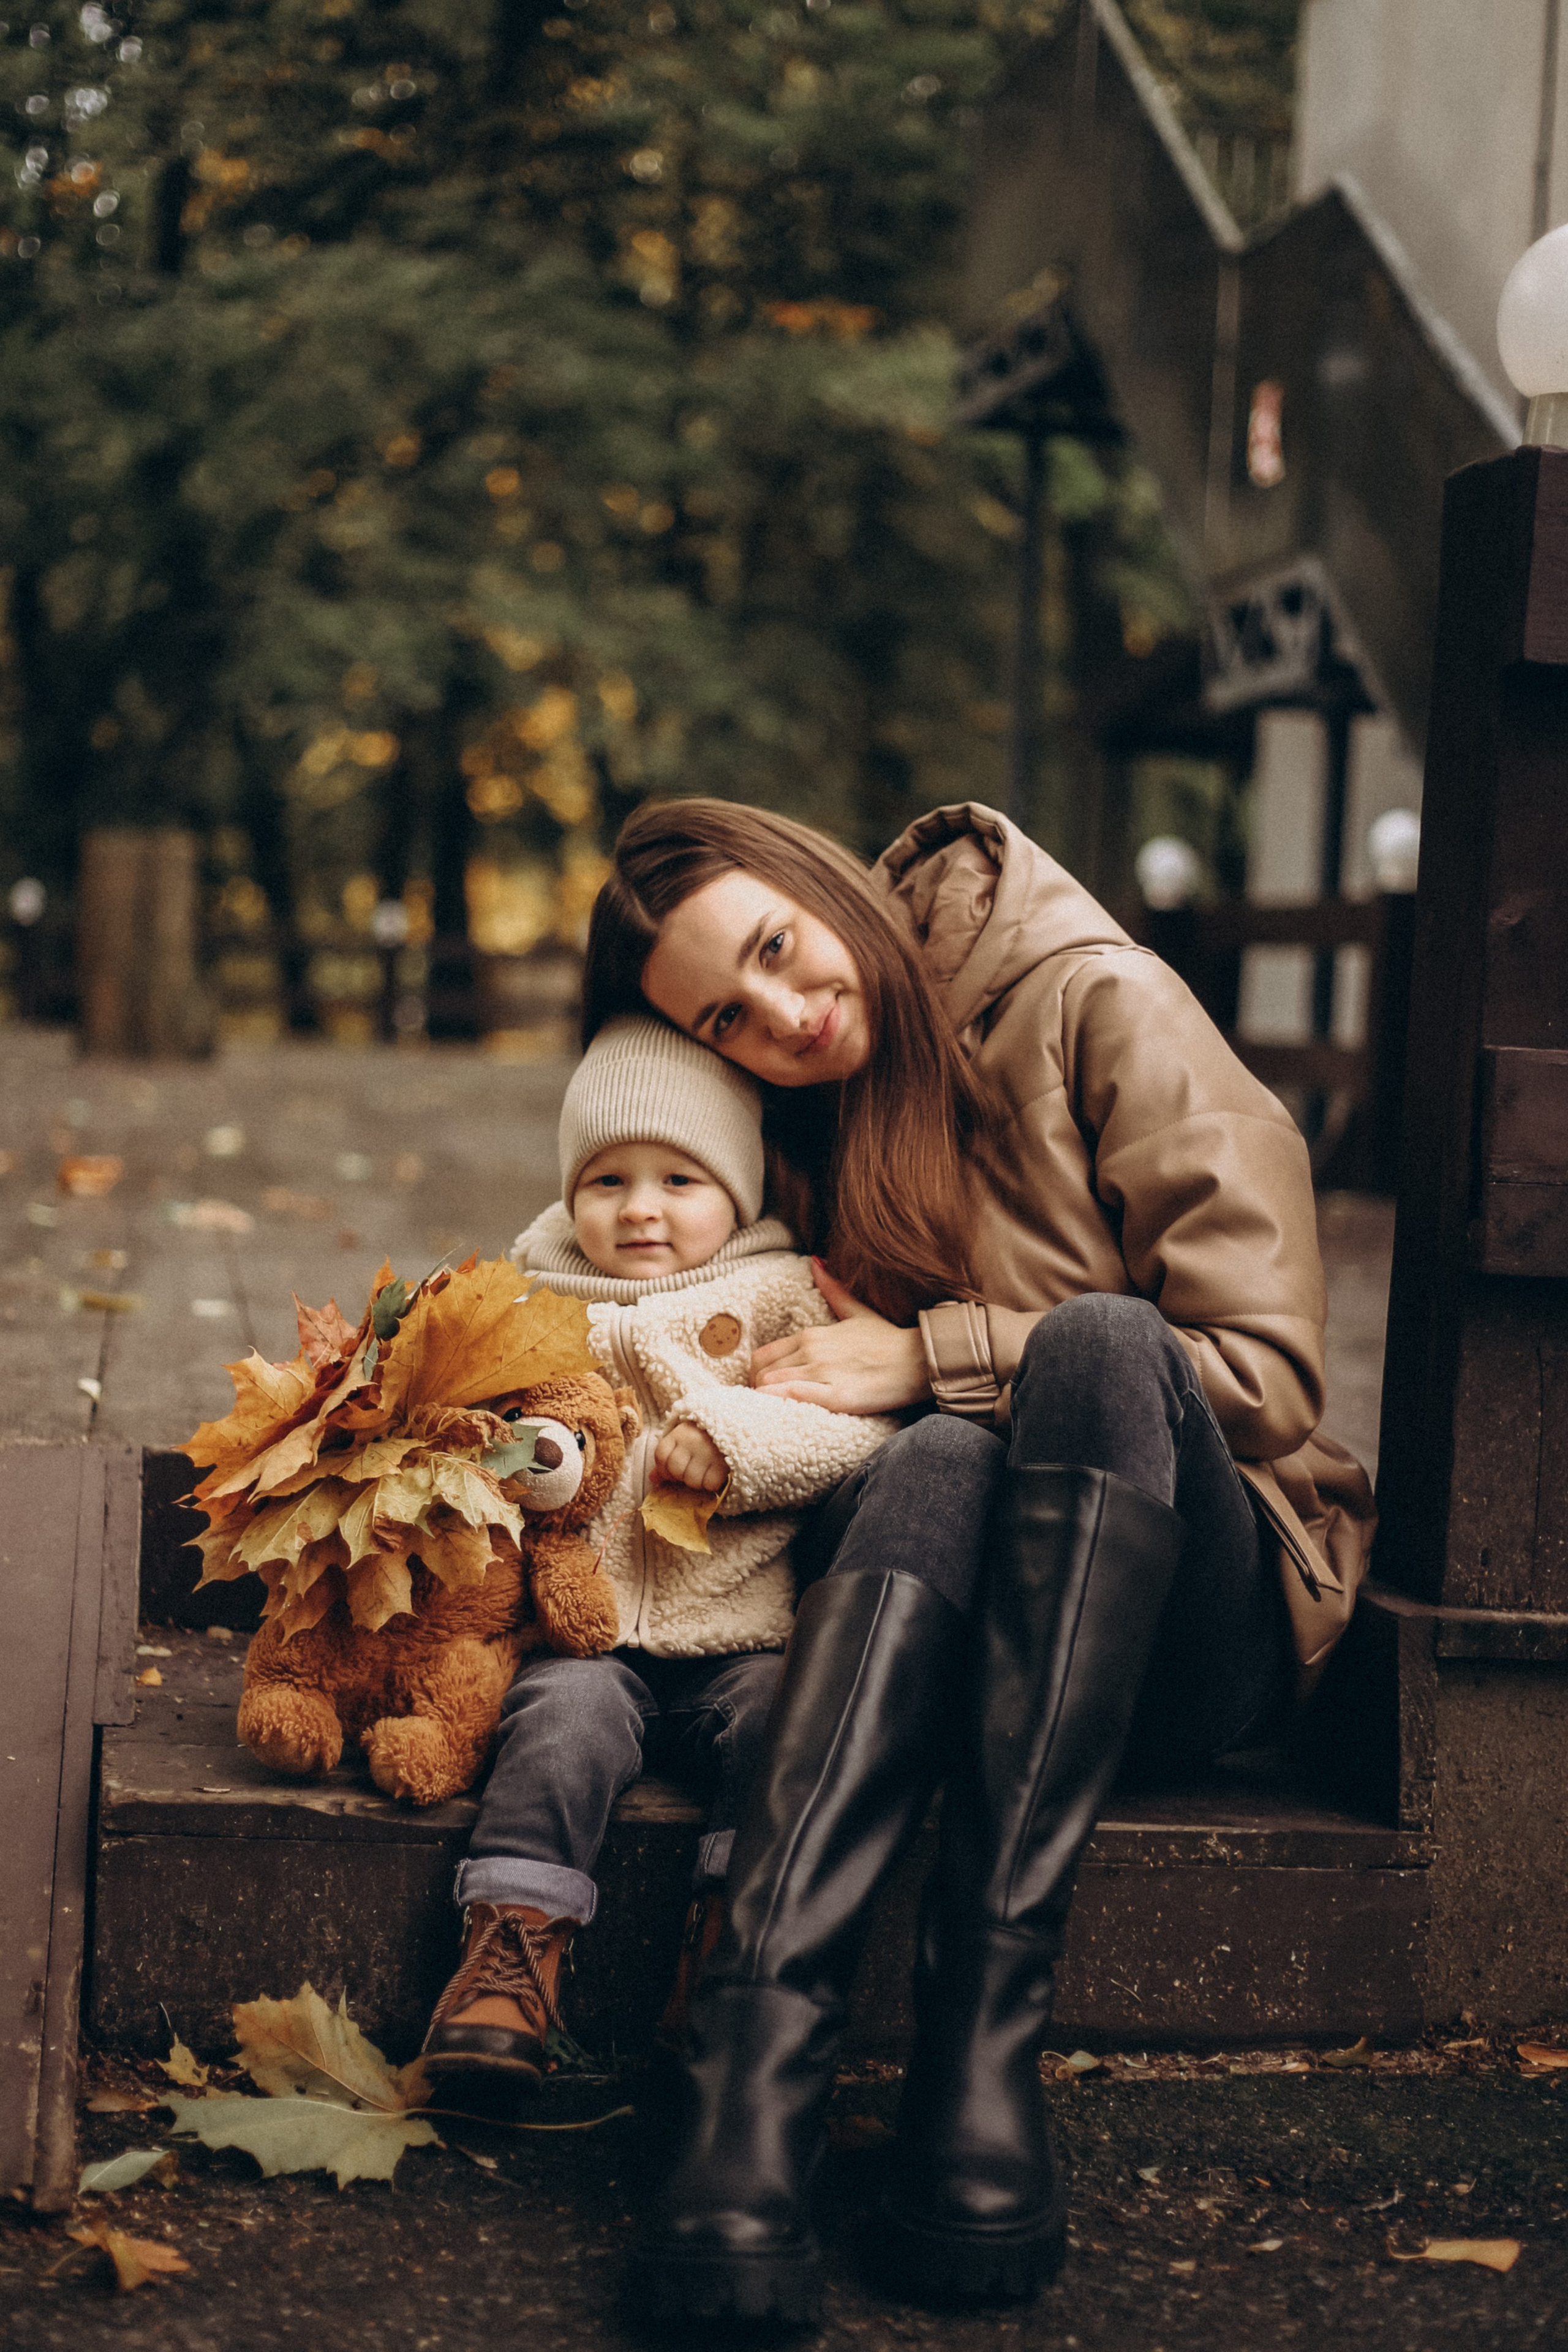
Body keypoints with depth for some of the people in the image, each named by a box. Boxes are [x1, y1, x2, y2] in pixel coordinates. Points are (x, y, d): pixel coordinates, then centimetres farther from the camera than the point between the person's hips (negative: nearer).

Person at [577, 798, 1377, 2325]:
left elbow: (1267, 1371, -10)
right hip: (960, 1607, 2)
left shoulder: (1096, 1008, -6)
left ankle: (985, 2023, -37)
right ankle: (755, 2072, -47)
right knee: (941, 1457, -33)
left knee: (1097, 1343, -34)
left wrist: (930, 1355, -12)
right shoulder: (792, 1132, 10)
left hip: (1192, 1622, -2)